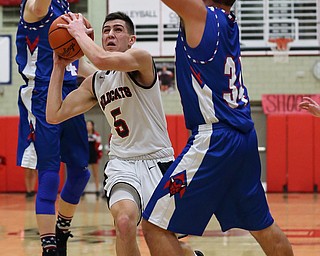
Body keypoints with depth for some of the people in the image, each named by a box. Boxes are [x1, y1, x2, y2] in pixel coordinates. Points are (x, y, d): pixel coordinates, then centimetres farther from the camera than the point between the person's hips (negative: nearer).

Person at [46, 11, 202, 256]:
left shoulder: (140, 57, -10)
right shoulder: (94, 83, 9)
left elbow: (101, 59, -30)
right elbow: (54, 115, 9)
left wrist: (79, 32, -12)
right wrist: (59, 66, 8)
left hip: (157, 161, -4)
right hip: (122, 163, 4)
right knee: (124, 220, -29)